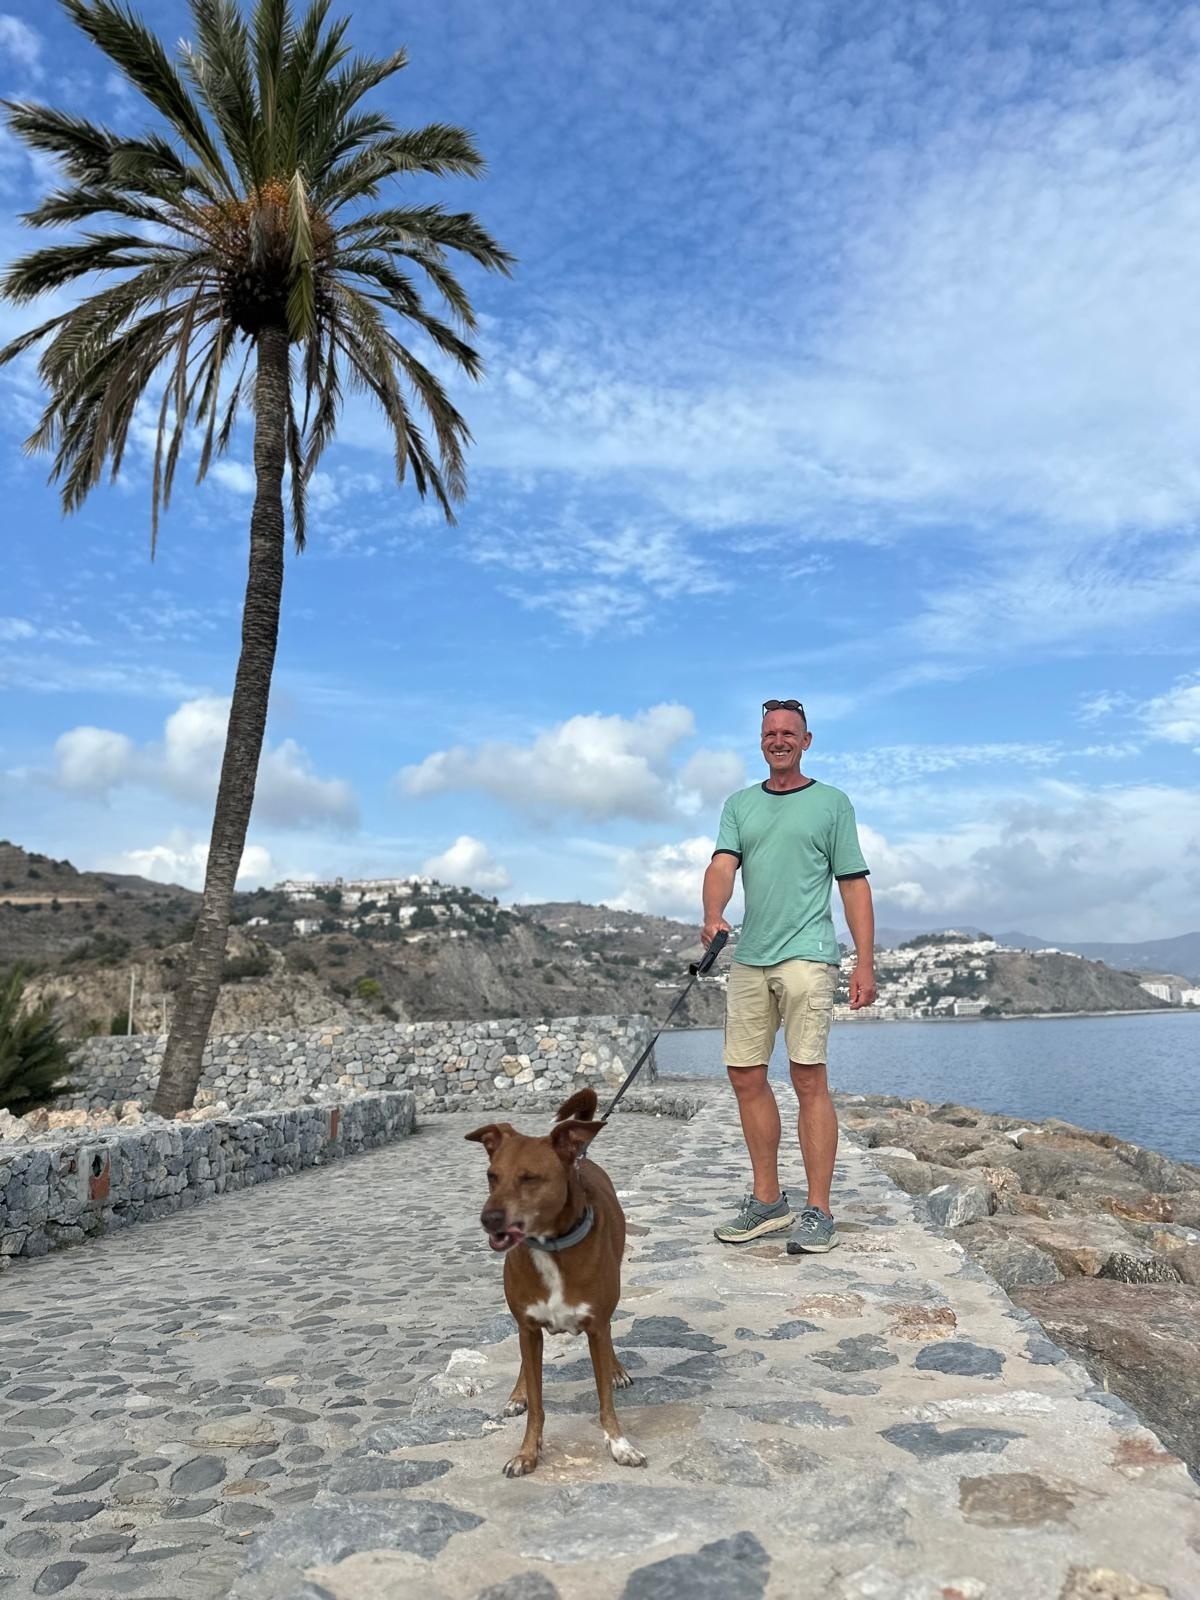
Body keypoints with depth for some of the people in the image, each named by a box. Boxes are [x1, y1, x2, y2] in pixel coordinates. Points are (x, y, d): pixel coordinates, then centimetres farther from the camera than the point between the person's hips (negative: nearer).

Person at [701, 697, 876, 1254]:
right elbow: (723, 863, 2)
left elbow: (854, 884, 4)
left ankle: (818, 1211, 0)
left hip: (807, 957, -4)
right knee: (746, 1078, 6)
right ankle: (767, 1201, 20)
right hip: (748, 958, 5)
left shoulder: (832, 802, 7)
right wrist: (713, 915, -20)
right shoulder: (739, 804, 17)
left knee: (809, 1078, -8)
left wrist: (865, 963, -4)